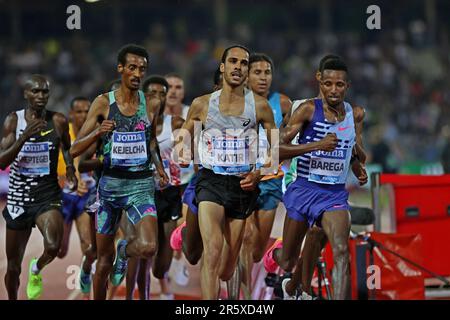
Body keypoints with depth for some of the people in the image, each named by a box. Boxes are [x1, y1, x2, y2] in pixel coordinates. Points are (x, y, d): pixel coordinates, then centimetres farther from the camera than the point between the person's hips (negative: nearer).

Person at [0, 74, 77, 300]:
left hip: (48, 196, 0)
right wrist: (24, 137, -26)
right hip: (19, 196, 1)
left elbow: (67, 149, 17)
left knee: (53, 247, -27)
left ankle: (37, 269, 7)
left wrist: (70, 170, -2)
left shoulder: (58, 122, -3)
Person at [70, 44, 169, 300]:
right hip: (110, 183, 0)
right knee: (105, 257, 8)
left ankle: (126, 250, 13)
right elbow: (75, 150, -4)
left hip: (141, 185, 0)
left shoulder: (151, 104, 2)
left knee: (148, 248, -22)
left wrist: (158, 165, 4)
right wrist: (98, 132, -21)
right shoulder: (103, 103, -3)